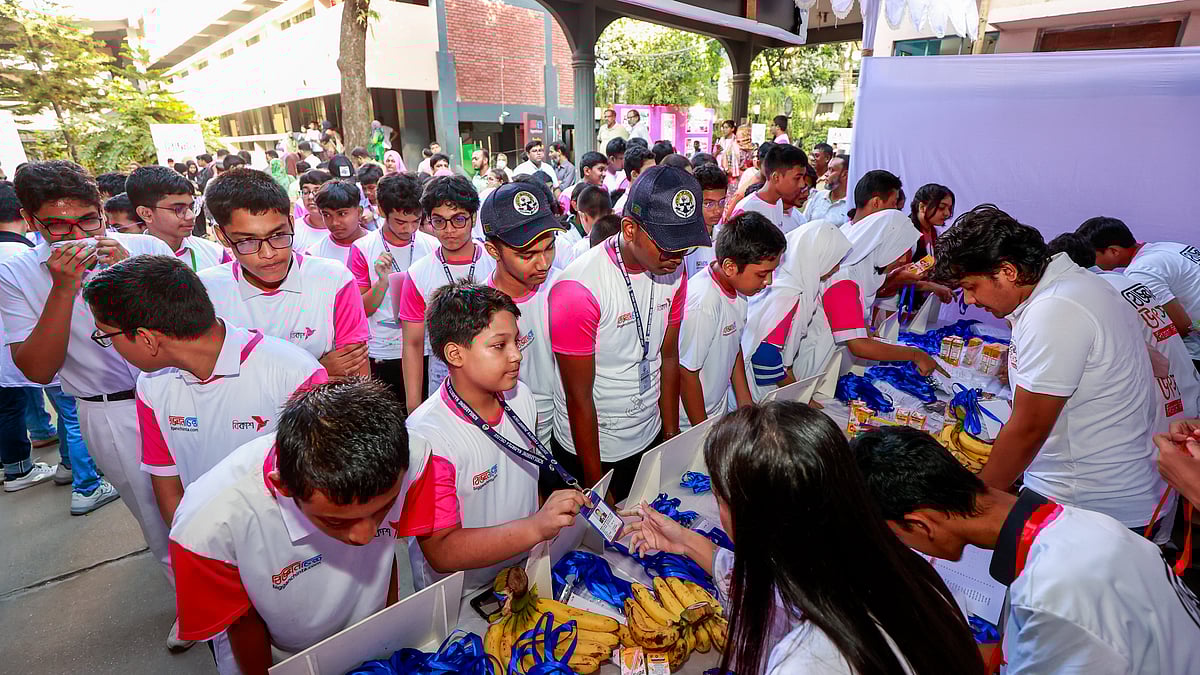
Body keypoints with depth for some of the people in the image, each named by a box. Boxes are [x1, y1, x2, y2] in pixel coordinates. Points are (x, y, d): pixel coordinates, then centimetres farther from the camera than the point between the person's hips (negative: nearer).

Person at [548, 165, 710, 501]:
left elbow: (669, 358, 5)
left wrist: (672, 436, 6)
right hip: (590, 448, -6)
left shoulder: (673, 271, -5)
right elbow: (579, 397, -20)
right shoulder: (578, 288, -26)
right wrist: (596, 486, -13)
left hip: (651, 437, 6)